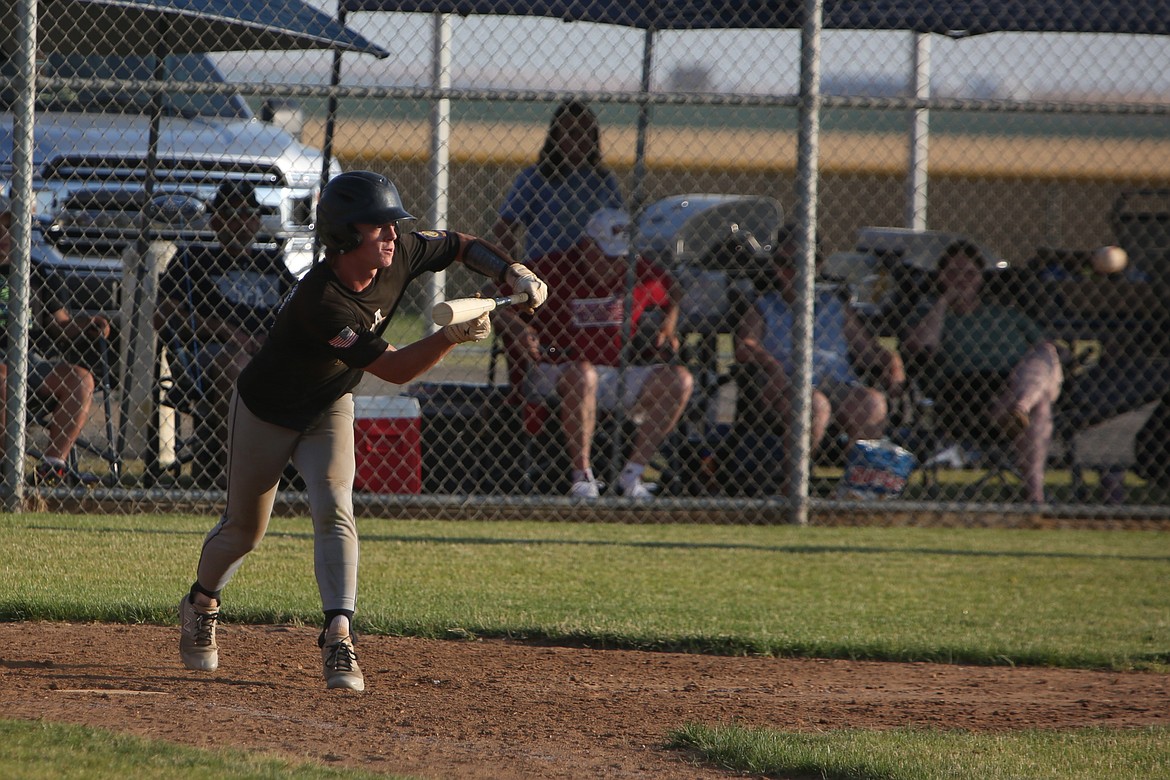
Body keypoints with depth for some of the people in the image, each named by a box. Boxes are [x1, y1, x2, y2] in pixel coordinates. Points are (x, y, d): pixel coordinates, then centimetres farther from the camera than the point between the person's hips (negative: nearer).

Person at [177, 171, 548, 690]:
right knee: (244, 529, 12)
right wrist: (452, 335, -49)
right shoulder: (320, 301, -40)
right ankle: (201, 604, 41)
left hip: (329, 411, 4)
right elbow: (394, 369, -37)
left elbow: (462, 246, 0)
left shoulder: (399, 257, -19)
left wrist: (515, 275, -16)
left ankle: (338, 635, -24)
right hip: (265, 413, -4)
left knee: (334, 511, -19)